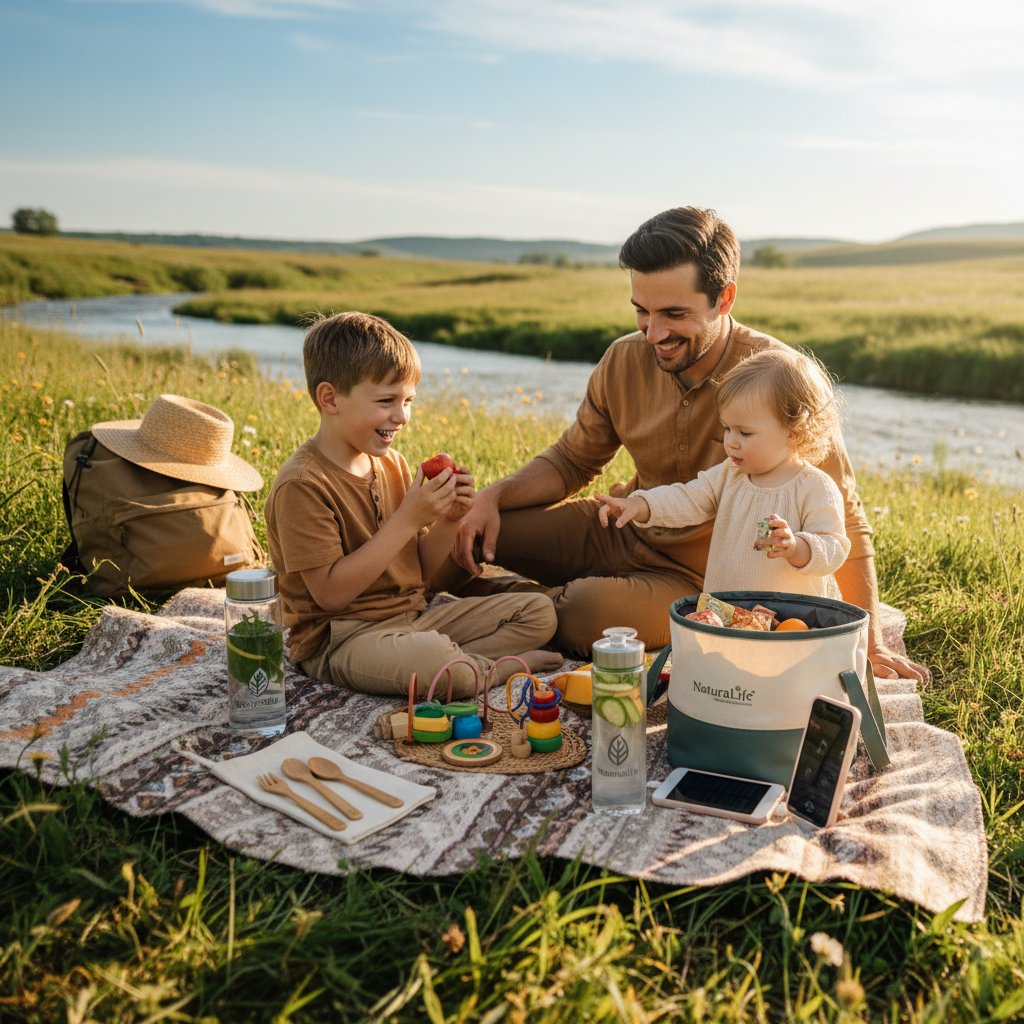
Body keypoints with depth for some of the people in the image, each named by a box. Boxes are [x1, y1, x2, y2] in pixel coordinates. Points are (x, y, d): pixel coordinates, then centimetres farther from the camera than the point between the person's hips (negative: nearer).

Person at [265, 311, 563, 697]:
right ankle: (499, 667, -7)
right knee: (435, 661, -38)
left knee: (540, 611, 3)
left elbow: (421, 570, 13)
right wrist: (408, 519, -23)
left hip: (413, 614, 8)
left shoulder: (393, 464, 8)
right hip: (338, 637, -8)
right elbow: (330, 592, -22)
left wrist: (448, 520, -8)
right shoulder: (301, 484, -16)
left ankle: (459, 661, -13)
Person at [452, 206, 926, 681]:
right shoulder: (625, 361, -9)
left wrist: (870, 643, -14)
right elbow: (570, 460, 6)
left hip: (697, 578, -4)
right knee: (470, 532, -11)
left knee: (585, 614, -32)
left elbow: (841, 520, -15)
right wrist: (493, 496, -13)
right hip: (623, 533, 4)